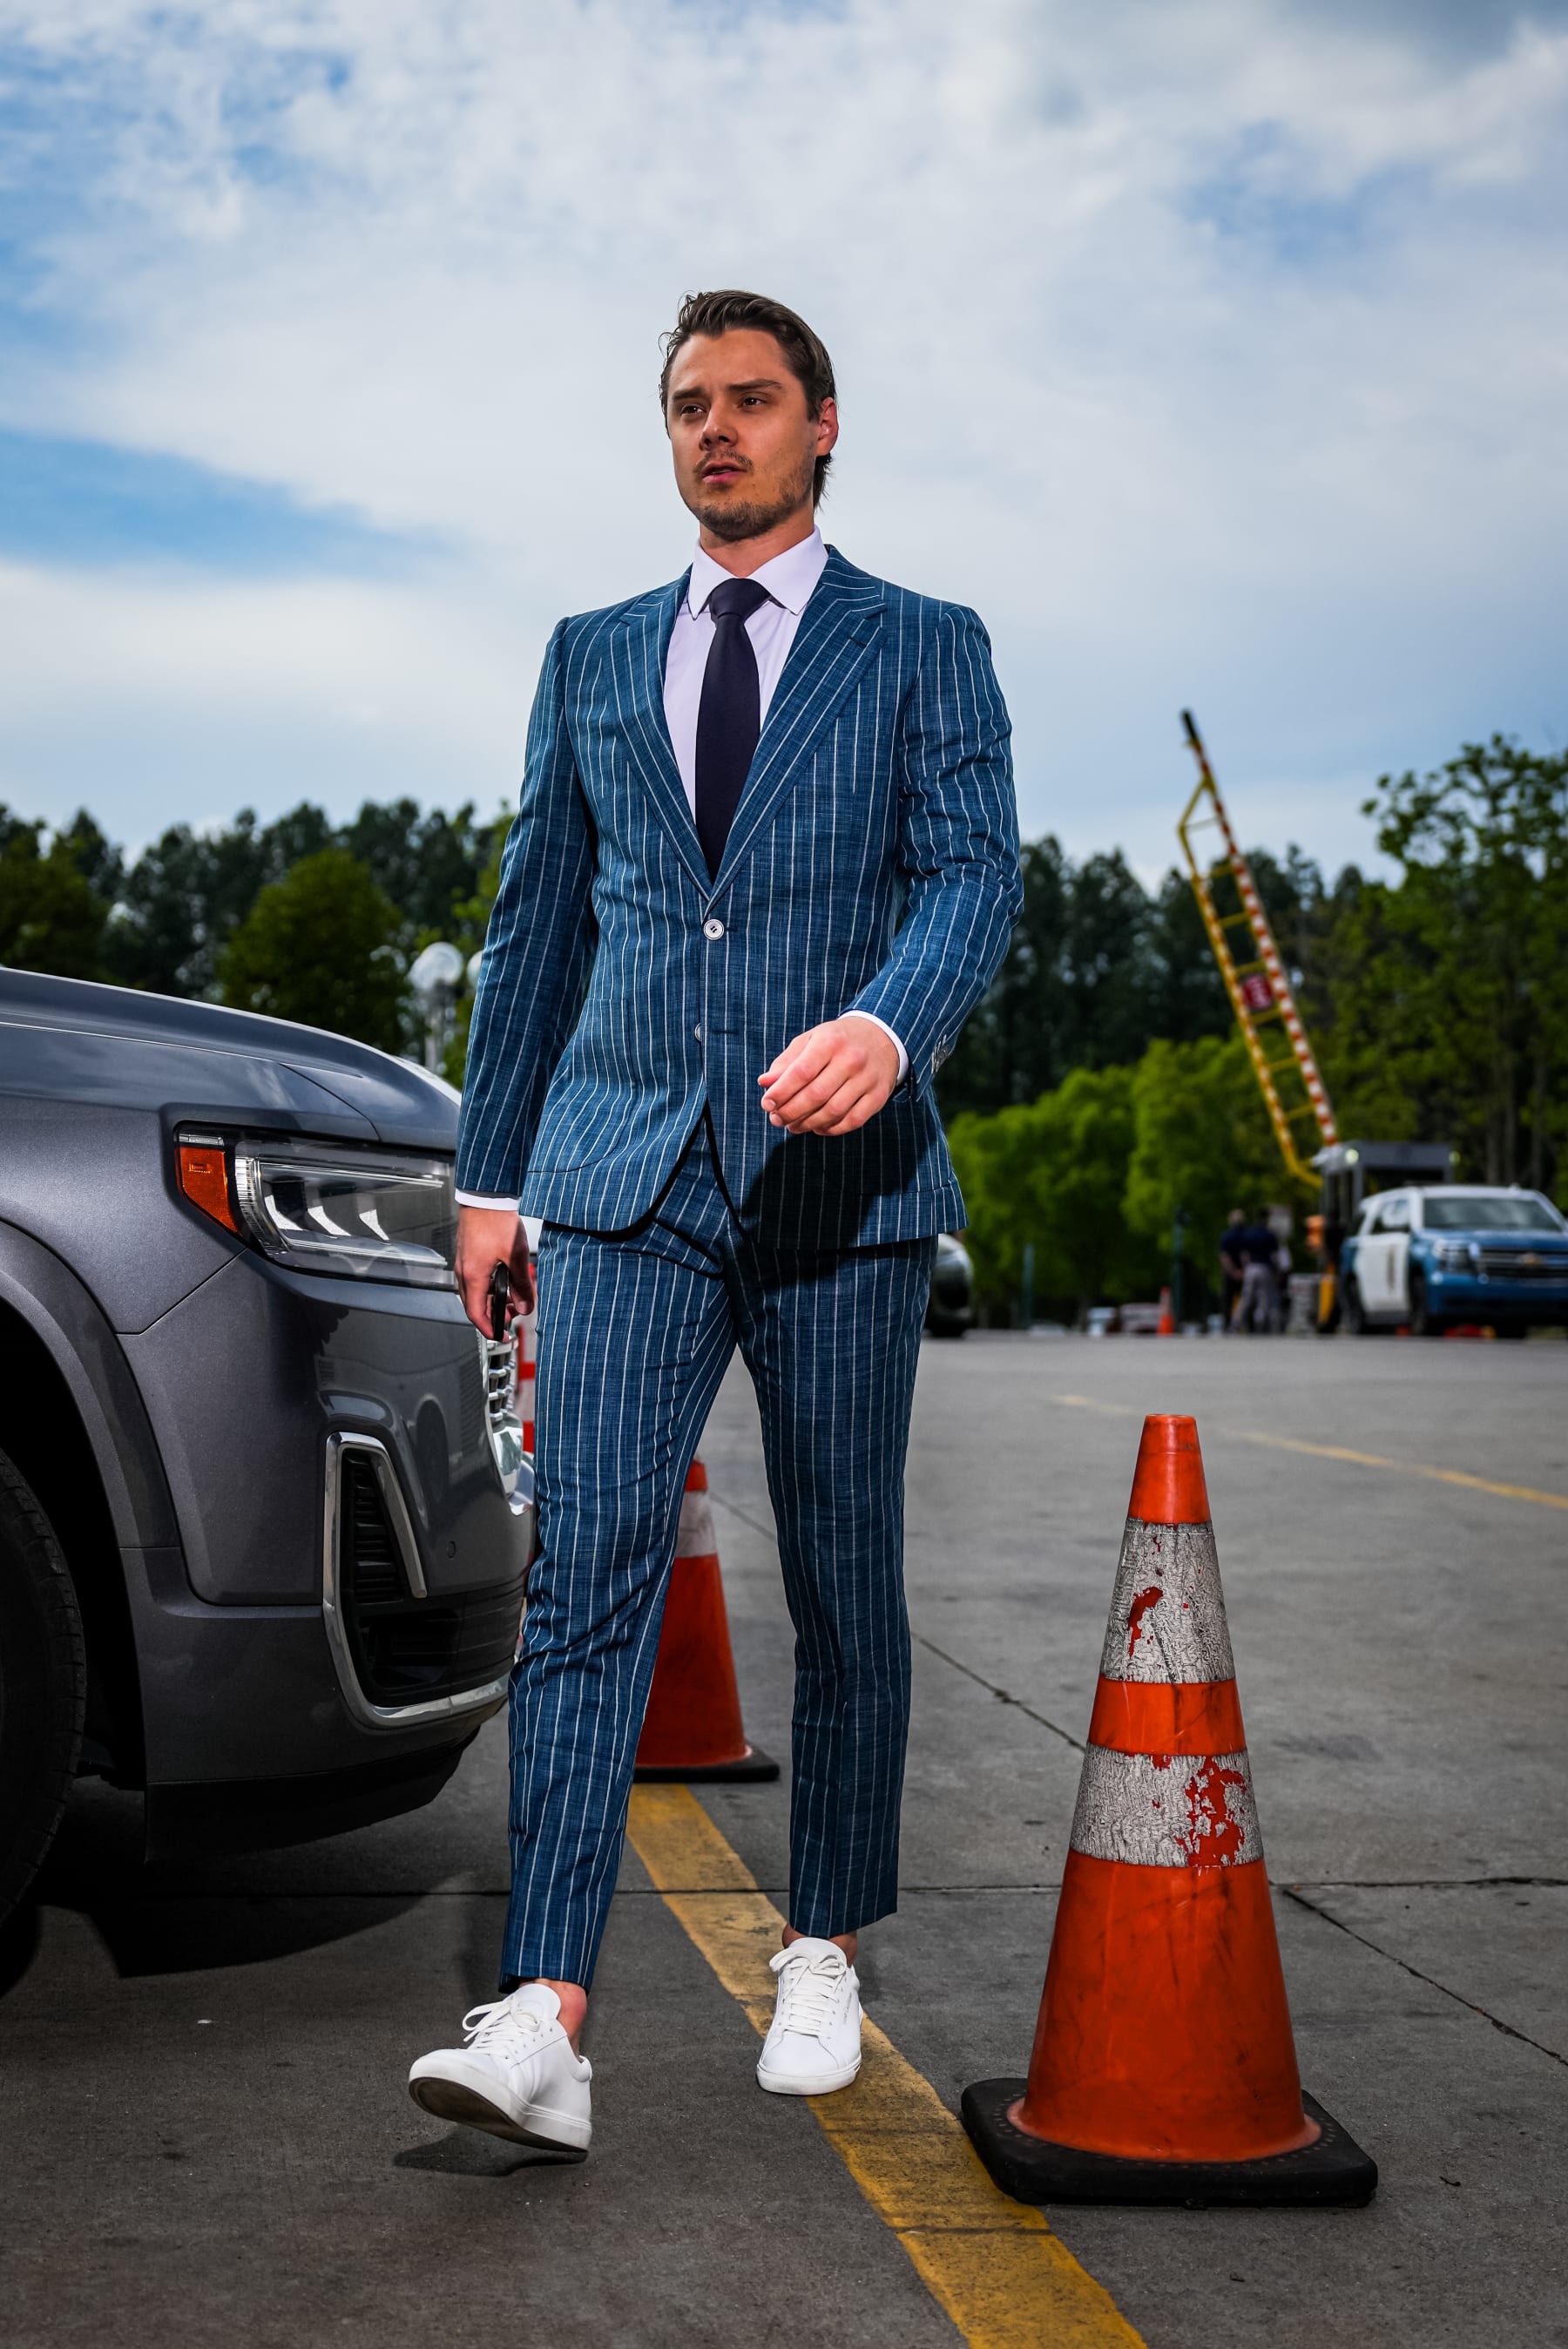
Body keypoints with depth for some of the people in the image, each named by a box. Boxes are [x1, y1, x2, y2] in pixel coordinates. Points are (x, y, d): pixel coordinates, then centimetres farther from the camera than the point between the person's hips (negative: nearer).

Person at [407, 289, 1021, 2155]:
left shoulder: (925, 651, 8)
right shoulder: (593, 658, 17)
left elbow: (977, 876, -6)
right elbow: (534, 923, 18)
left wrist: (891, 1023, -27)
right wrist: (490, 1170, 14)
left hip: (841, 1174, -1)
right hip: (627, 1170, 2)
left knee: (845, 1585, 7)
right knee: (589, 1569, -11)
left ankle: (824, 1953, 24)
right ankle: (543, 2024, -15)